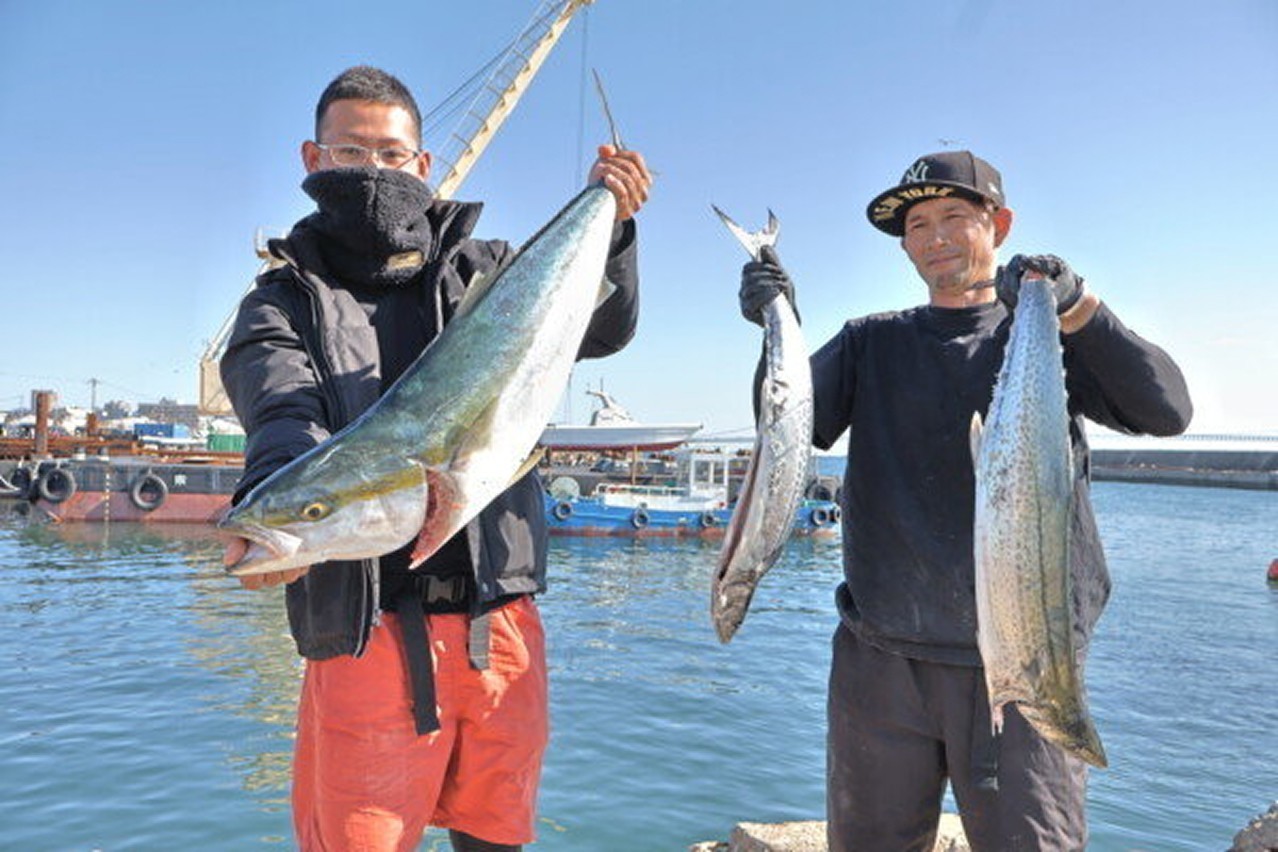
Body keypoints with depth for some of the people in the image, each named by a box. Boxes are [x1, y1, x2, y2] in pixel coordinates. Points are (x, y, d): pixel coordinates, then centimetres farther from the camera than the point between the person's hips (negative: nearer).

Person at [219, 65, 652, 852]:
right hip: (369, 627, -2)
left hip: (502, 618, 2)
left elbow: (602, 330, 5)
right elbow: (285, 414, -12)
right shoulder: (285, 302, 7)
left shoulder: (483, 269, 12)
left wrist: (607, 225, -12)